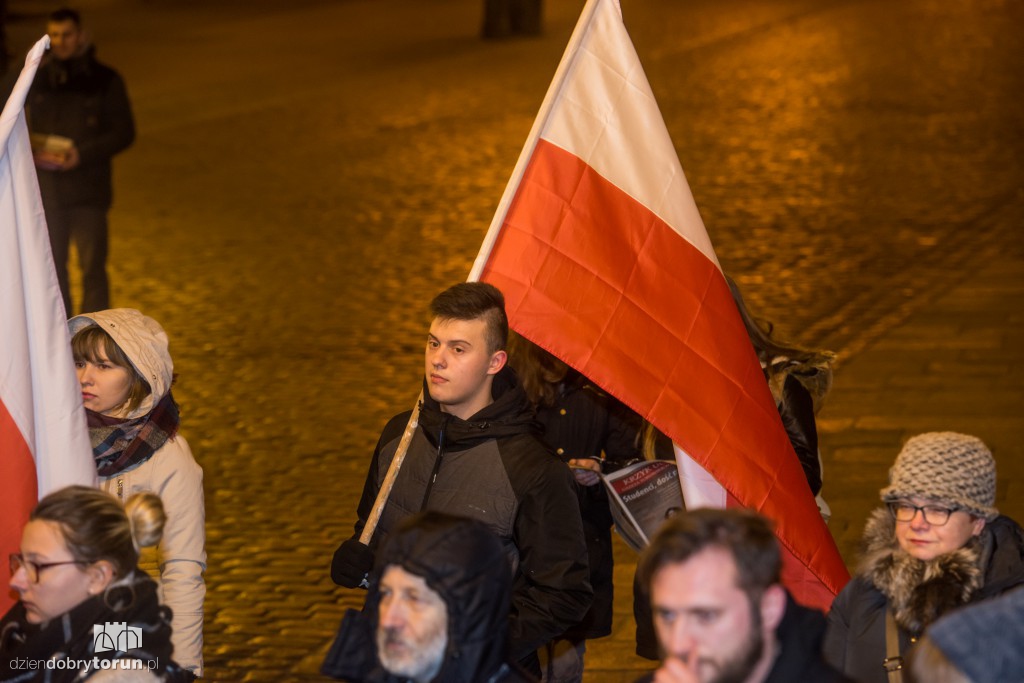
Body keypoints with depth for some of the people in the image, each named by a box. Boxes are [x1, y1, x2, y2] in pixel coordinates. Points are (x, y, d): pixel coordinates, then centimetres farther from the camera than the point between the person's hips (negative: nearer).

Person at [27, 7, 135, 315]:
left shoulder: (105, 80, -2)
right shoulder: (38, 79, 6)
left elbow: (124, 133, -4)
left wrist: (82, 154, -17)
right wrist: (32, 153, -9)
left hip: (88, 189, -3)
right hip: (46, 188, 3)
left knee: (92, 268, -2)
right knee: (53, 268, 9)